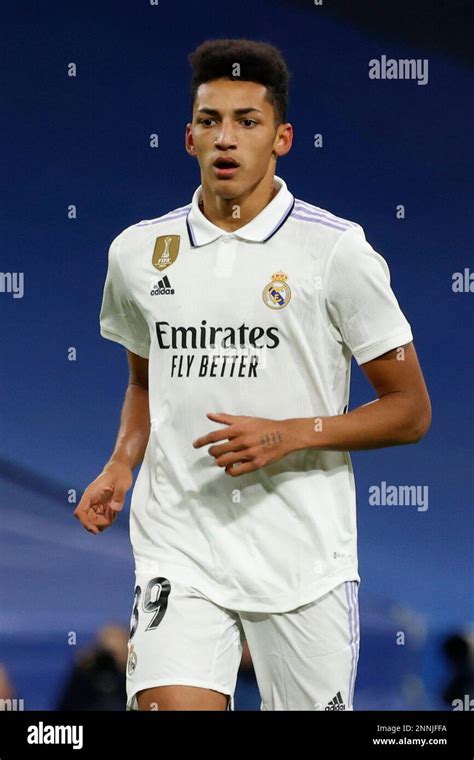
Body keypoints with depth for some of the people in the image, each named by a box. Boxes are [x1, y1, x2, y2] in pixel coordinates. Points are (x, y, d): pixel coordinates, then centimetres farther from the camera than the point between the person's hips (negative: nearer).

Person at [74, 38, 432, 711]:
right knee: (170, 706, -17)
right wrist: (121, 466, 6)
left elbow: (410, 411, 0)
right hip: (177, 548, 2)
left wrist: (289, 435, -14)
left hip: (303, 562, -2)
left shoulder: (338, 251, -4)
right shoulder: (139, 252, 8)